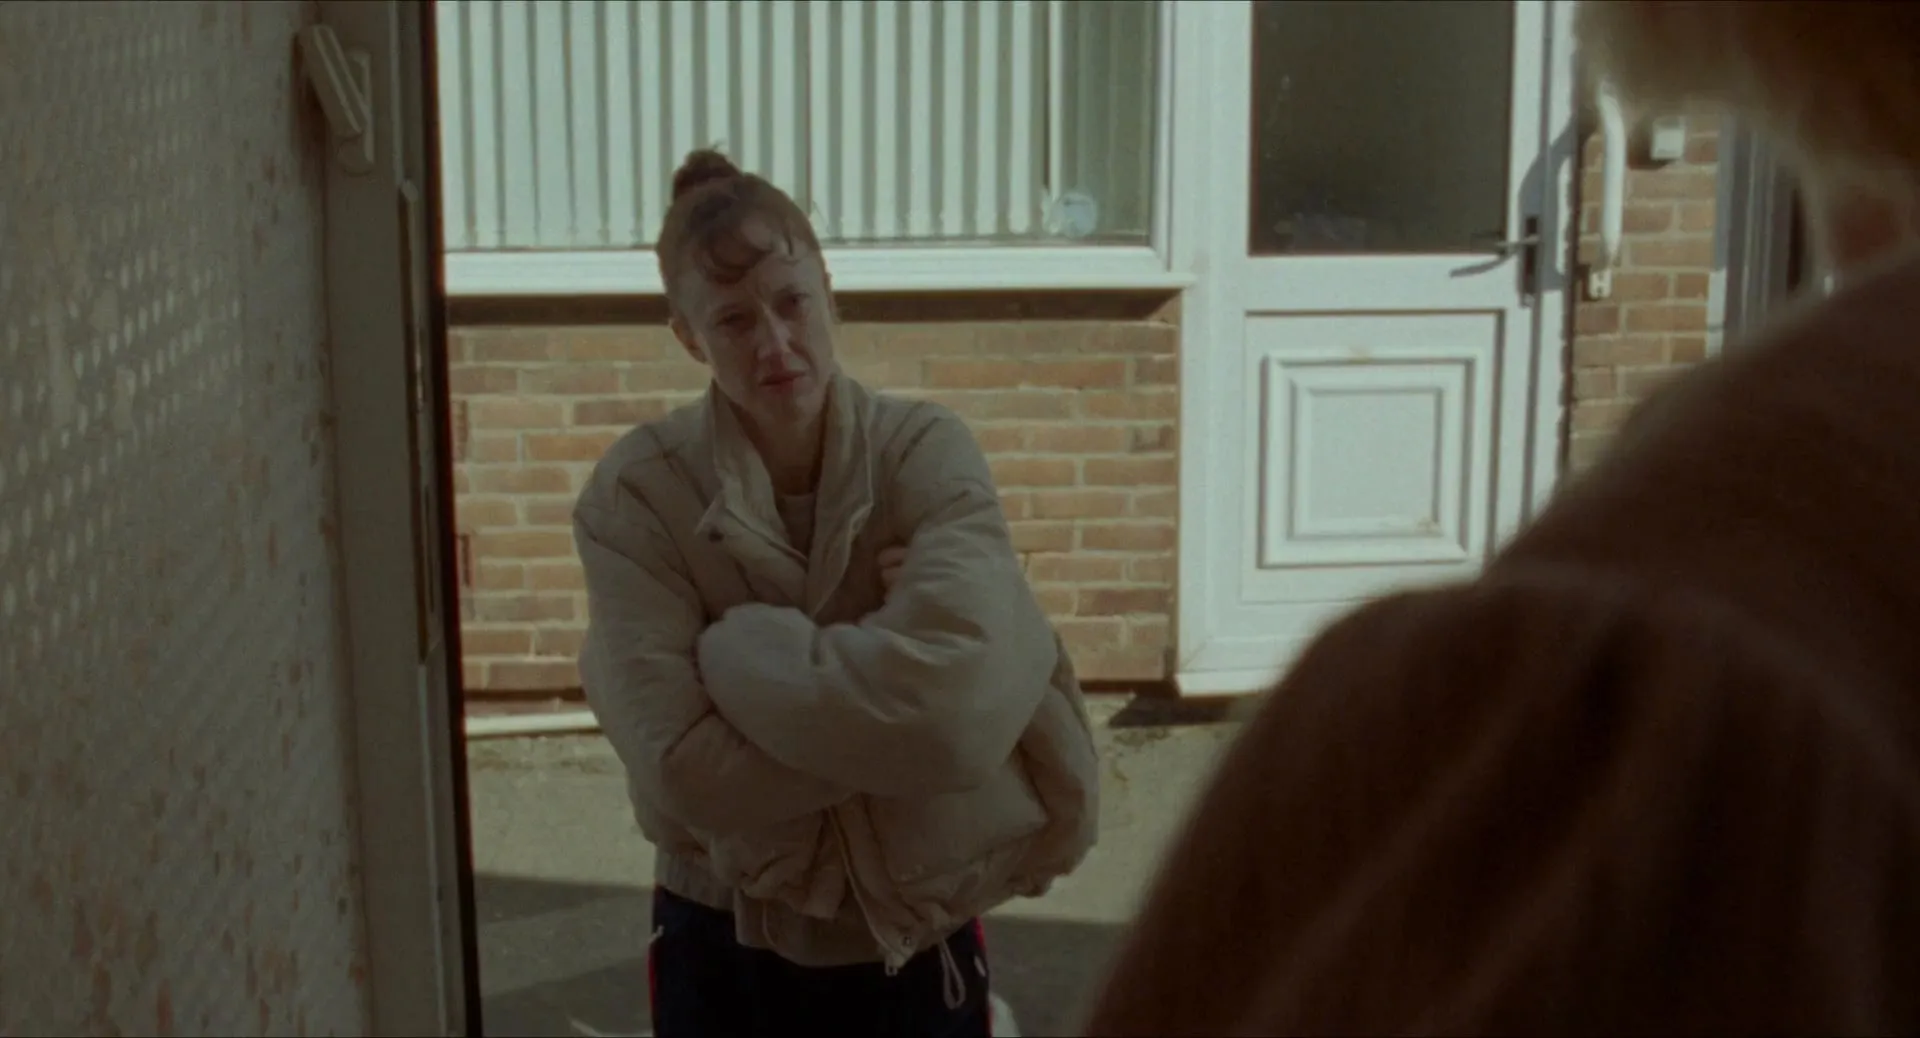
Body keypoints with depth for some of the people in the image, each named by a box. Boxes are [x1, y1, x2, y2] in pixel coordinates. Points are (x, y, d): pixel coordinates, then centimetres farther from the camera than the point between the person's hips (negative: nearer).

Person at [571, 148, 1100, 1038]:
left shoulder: (927, 455, -12)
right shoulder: (637, 493, -14)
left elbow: (955, 691, -30)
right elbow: (683, 767, -24)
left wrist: (740, 649, -22)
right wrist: (881, 724, -22)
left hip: (917, 942, 0)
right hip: (726, 951, 0)